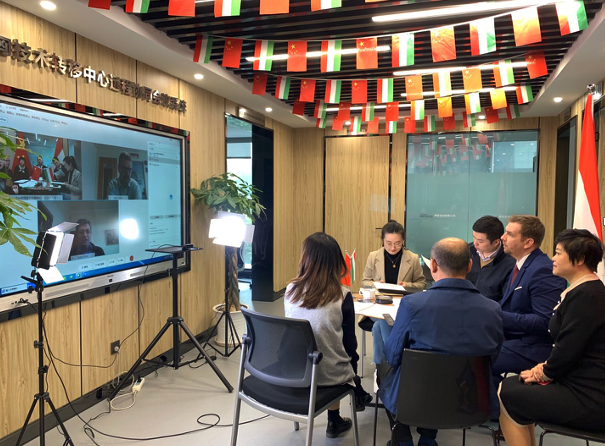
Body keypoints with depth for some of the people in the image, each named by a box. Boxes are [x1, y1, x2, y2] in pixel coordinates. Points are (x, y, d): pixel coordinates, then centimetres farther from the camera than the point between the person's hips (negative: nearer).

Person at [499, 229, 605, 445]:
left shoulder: (586, 295, -21)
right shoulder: (583, 290, 12)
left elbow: (568, 350, -23)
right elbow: (567, 345, 15)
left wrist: (544, 373, -7)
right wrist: (545, 367, 3)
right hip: (580, 384, 10)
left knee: (506, 398, -7)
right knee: (510, 384, 11)